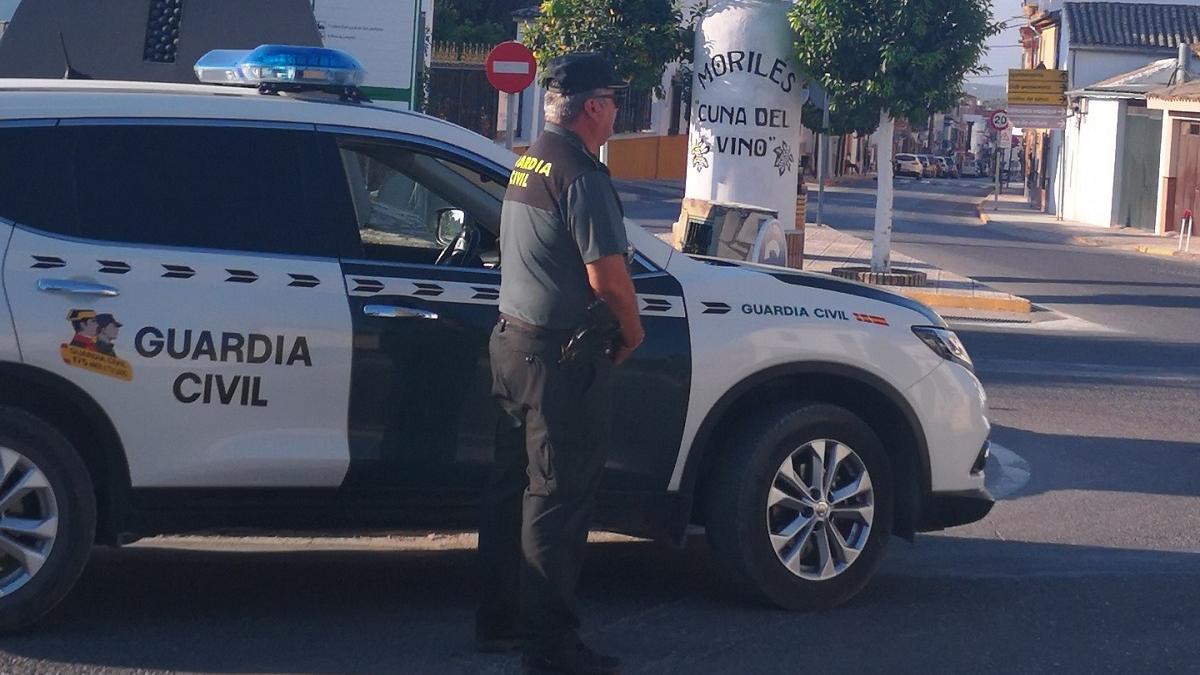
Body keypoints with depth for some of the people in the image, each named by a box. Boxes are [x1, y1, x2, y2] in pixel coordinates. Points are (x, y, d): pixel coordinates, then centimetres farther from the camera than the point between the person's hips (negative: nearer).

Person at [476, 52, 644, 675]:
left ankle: (499, 620, 26)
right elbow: (607, 274, -23)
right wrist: (632, 330, -4)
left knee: (513, 484, 17)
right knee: (558, 497, -4)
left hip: (513, 342, 9)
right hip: (560, 357, -9)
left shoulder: (528, 164, 11)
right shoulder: (581, 175, -18)